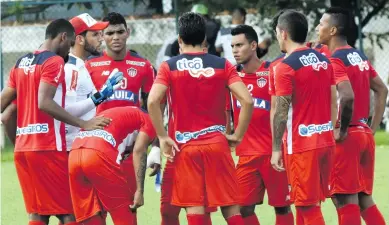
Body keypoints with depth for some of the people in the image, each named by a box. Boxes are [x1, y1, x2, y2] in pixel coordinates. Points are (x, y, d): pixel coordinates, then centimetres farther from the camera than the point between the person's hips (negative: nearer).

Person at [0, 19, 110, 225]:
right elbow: (44, 103, -20)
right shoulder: (54, 61, -8)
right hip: (48, 148, -8)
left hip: (22, 147, 8)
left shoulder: (21, 63, 15)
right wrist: (83, 124, -21)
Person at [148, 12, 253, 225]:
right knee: (230, 207, 6)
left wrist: (162, 137, -7)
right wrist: (237, 135, 2)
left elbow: (152, 101, -16)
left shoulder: (169, 67, -1)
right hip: (217, 143, 1)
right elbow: (247, 100, -8)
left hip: (185, 146, -1)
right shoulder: (222, 65, 2)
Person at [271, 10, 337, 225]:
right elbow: (333, 102, 12)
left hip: (301, 144, -7)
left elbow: (281, 111, -14)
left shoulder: (286, 66, -12)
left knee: (309, 206, -3)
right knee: (306, 203, 16)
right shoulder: (323, 60, 9)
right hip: (325, 140, 7)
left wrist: (276, 149, -10)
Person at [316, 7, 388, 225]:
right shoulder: (360, 56, 13)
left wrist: (341, 130, -18)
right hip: (364, 135, 9)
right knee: (364, 199, 12)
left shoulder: (334, 60, -13)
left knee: (345, 201, -5)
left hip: (345, 138, -9)